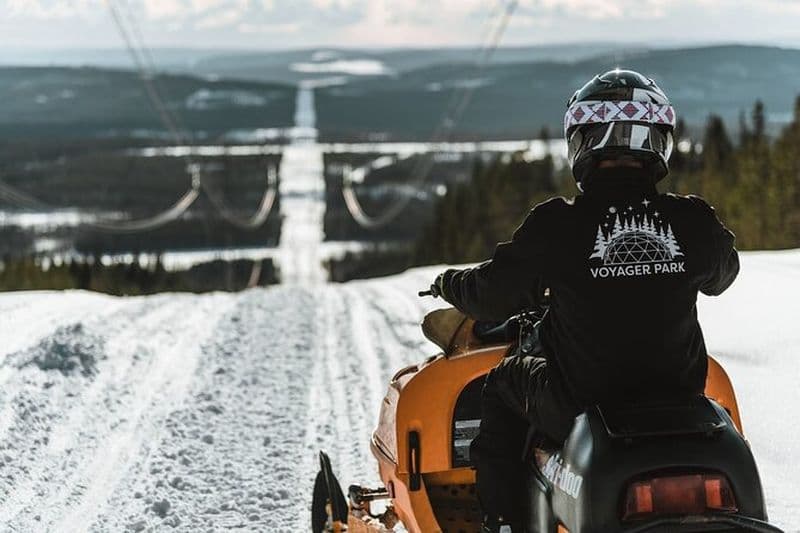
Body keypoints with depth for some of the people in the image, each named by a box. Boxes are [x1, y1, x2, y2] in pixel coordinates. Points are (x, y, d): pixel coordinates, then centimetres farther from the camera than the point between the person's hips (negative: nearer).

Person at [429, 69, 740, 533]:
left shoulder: (556, 226, -16)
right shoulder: (694, 221, -8)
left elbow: (492, 297, -2)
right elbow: (721, 275, 15)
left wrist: (451, 284, 20)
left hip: (579, 406, -2)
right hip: (679, 402, 3)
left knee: (502, 384, 27)